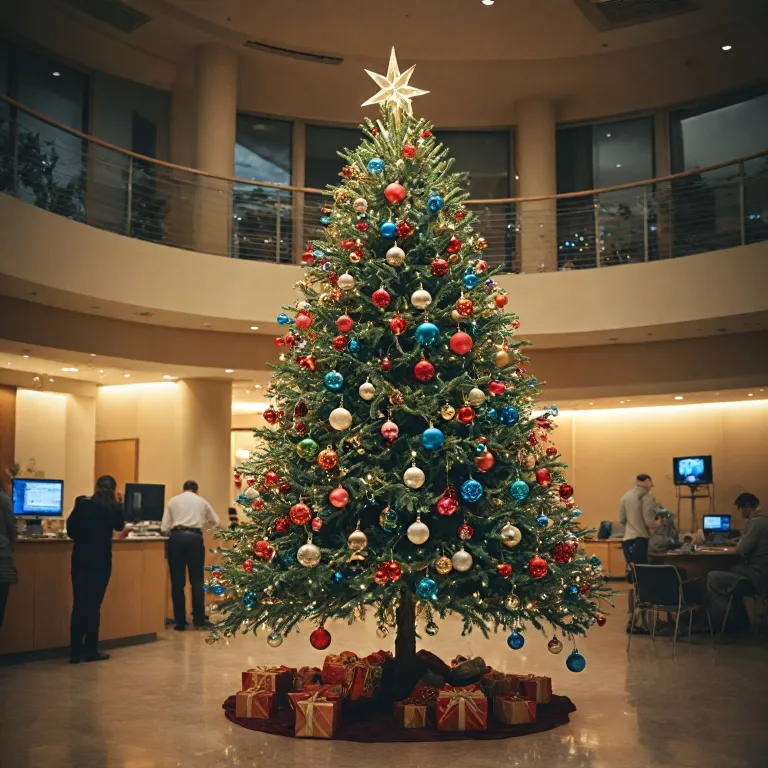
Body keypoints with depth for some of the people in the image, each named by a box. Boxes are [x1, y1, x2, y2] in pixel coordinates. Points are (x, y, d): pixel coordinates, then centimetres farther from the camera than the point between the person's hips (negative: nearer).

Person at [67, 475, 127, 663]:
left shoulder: (82, 504, 0)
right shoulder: (115, 508, -2)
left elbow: (70, 530, 2)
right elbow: (119, 527, 17)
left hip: (80, 558, 2)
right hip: (101, 560, -2)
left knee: (79, 604, 6)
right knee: (93, 604, 4)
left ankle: (75, 652, 7)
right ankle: (90, 651, 9)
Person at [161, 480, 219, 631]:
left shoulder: (173, 501, 14)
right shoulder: (201, 501, 16)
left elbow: (164, 529, 8)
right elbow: (215, 521, 24)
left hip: (176, 537, 0)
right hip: (195, 537, 0)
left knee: (178, 582, 5)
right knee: (197, 580, 7)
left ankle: (180, 622, 7)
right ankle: (199, 620, 7)